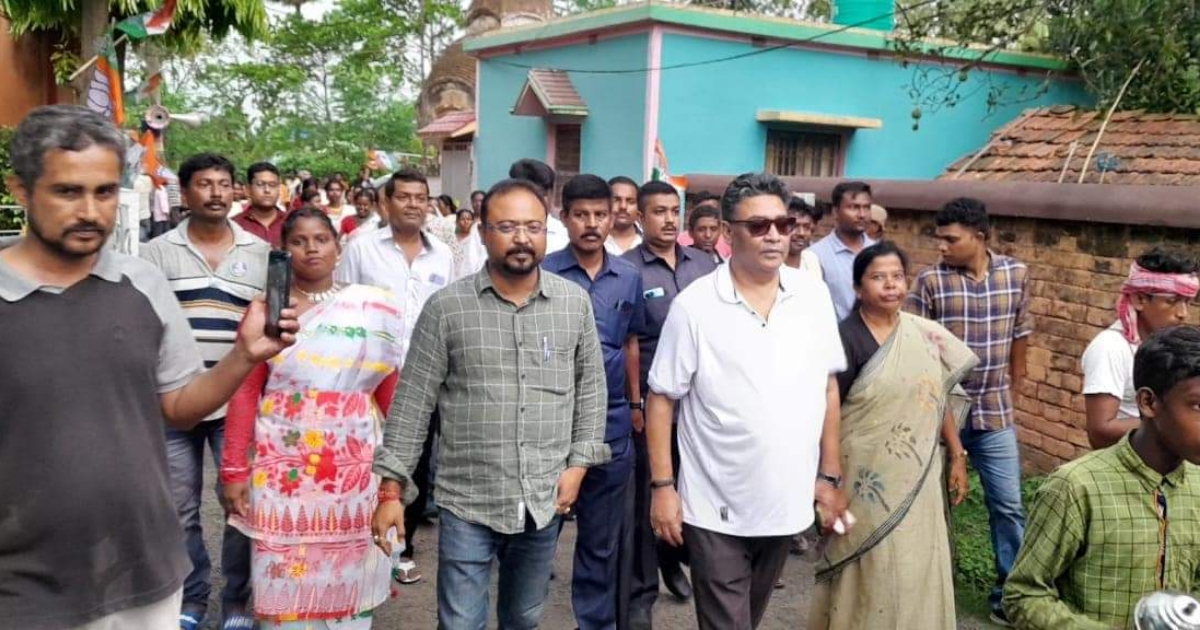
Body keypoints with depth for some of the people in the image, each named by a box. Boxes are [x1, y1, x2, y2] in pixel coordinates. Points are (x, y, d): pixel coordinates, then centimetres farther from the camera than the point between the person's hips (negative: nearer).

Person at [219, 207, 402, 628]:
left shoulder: (372, 310, 1)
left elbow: (389, 392, 4)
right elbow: (245, 393, -1)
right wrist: (235, 470, -4)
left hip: (354, 467, 1)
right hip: (283, 467, -1)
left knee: (346, 580, 10)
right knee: (285, 581, 7)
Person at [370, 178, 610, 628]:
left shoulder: (575, 303, 0)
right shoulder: (445, 307, -7)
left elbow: (591, 386, 8)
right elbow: (413, 402, -5)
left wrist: (579, 463, 1)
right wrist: (391, 488, -7)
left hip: (543, 501, 3)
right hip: (467, 503, -2)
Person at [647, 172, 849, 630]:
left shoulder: (814, 295, 0)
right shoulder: (695, 305, -12)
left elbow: (827, 390, 6)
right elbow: (661, 399, -7)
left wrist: (830, 476, 5)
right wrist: (662, 486, -9)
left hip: (786, 504, 4)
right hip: (716, 509, -4)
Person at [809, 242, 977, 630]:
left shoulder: (925, 335, 4)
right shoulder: (846, 338, -12)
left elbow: (941, 400, 11)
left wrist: (957, 456, 8)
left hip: (918, 476, 5)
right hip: (869, 477, -5)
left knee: (918, 570, 12)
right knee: (870, 573, 5)